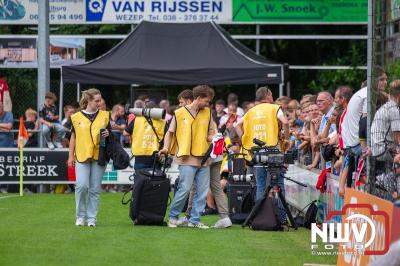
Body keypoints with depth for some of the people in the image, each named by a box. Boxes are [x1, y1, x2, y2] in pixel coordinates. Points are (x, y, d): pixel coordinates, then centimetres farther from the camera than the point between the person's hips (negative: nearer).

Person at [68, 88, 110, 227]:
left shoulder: (104, 116, 10)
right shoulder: (77, 117, 5)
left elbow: (110, 134, 17)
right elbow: (73, 137, 11)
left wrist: (107, 135, -6)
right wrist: (71, 156, 7)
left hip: (99, 155, 2)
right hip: (82, 156, -2)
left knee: (95, 189, 2)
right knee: (82, 185, -14)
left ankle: (91, 218, 9)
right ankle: (80, 216, 1)